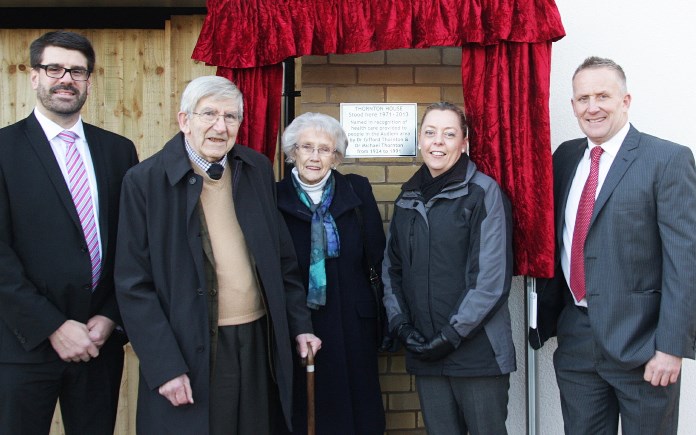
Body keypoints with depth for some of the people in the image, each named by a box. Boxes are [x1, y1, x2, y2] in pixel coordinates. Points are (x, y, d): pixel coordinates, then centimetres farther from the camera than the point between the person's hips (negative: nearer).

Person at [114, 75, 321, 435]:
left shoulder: (258, 169, 5)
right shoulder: (145, 180, -7)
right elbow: (134, 286, -8)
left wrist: (300, 324, 10)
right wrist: (165, 367, -13)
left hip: (259, 342, 4)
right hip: (191, 351, -4)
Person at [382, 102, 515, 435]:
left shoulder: (483, 192, -6)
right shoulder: (408, 197, 11)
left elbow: (492, 276, -12)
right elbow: (391, 267, 13)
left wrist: (453, 334, -12)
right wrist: (400, 323, 1)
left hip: (478, 350, -4)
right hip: (423, 352, 5)